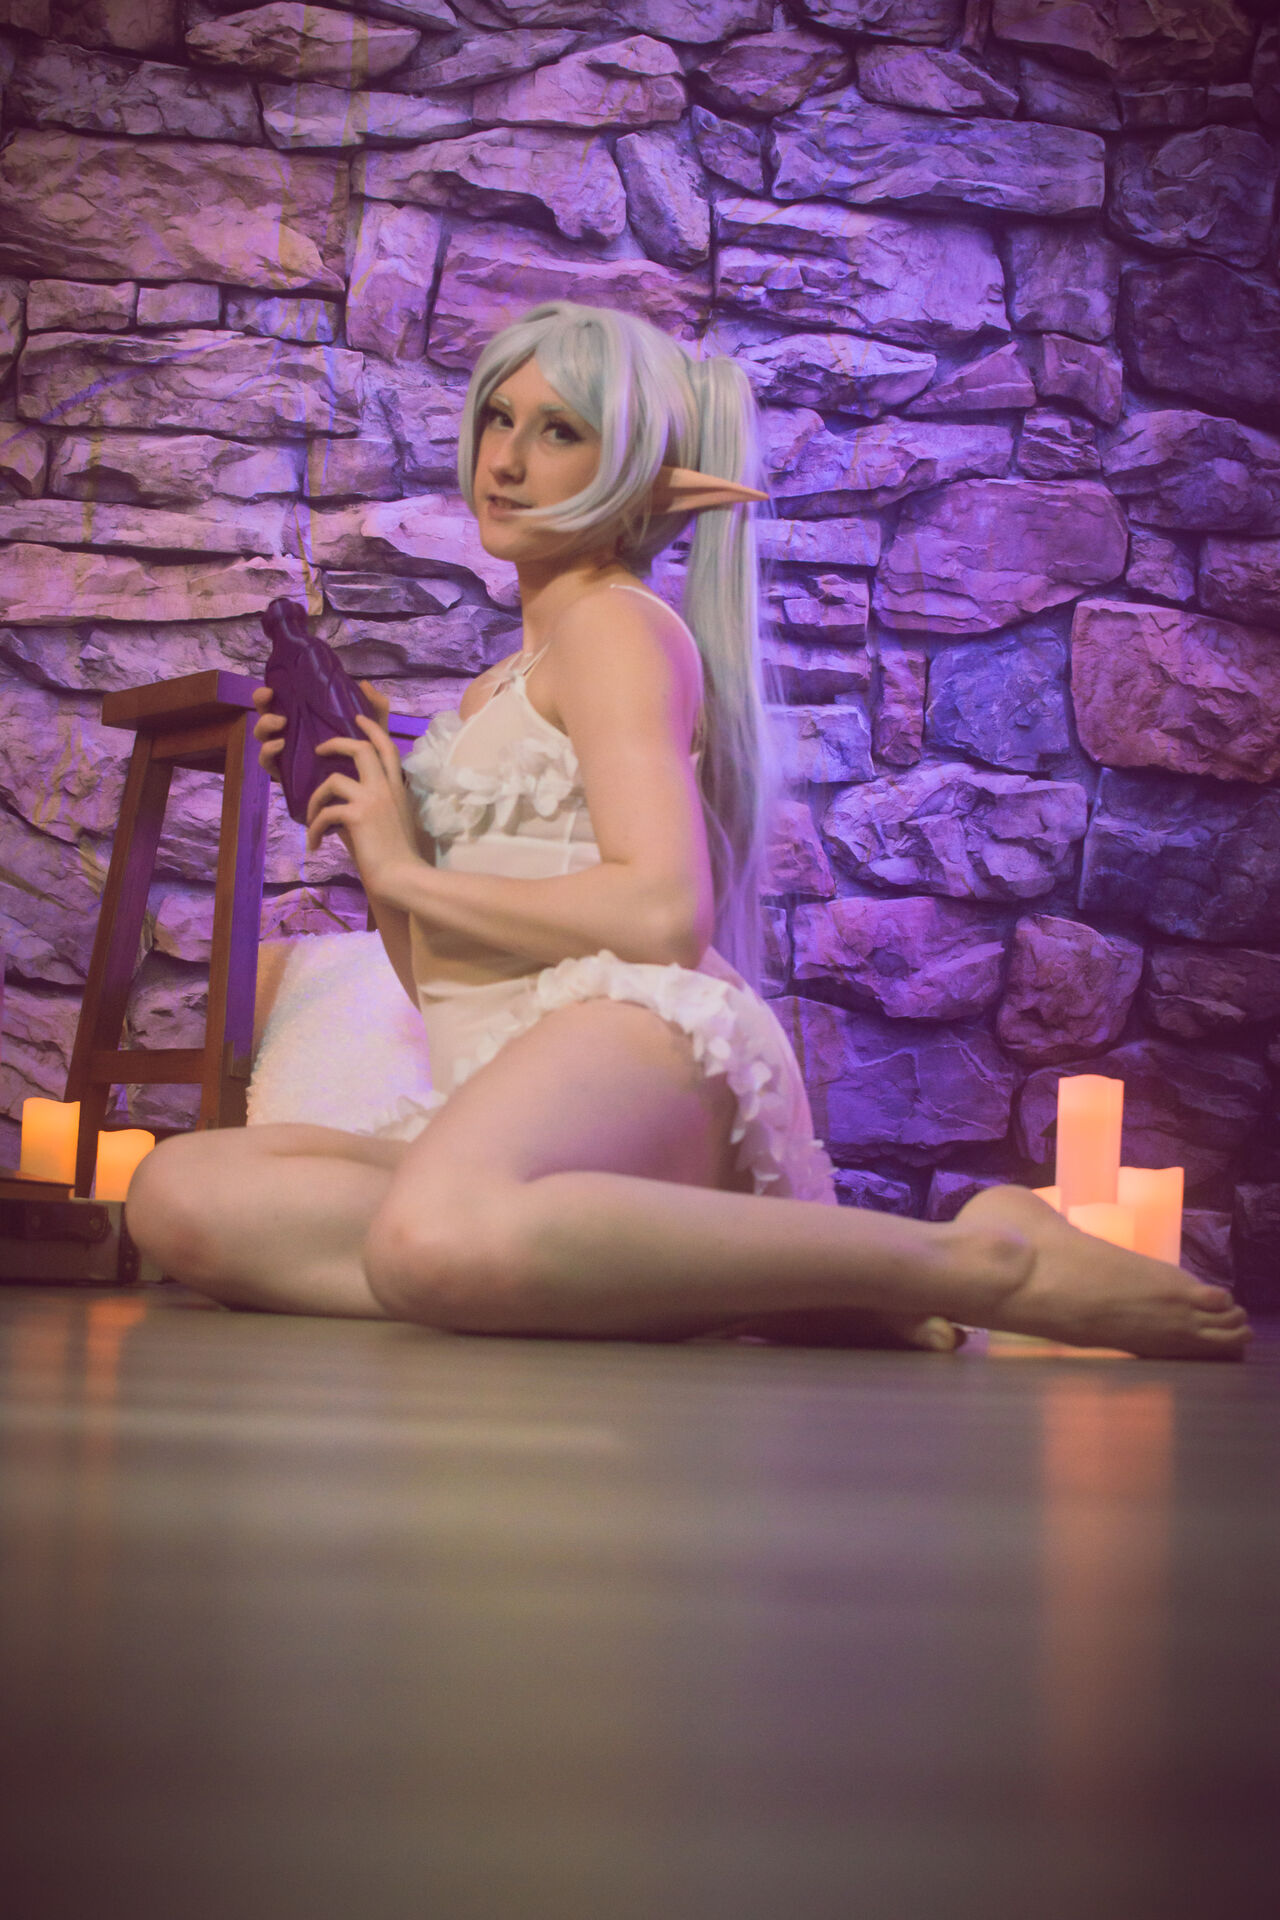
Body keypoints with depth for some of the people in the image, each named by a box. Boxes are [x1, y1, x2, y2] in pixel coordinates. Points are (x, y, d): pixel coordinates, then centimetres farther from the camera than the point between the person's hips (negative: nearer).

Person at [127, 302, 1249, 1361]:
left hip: (636, 1032, -8)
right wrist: (356, 816, 17)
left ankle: (985, 1263, -27)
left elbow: (662, 916, -12)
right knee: (180, 1194, -18)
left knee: (438, 1240, -43)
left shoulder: (620, 627, 6)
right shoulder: (496, 691, 32)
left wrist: (405, 871, -2)